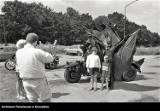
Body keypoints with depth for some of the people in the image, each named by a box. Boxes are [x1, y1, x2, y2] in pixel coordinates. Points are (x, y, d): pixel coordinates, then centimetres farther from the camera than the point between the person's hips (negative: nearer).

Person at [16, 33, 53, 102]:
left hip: (26, 82, 6)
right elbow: (50, 59, -9)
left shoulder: (18, 53, -5)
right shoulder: (37, 52, -22)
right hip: (39, 81, -5)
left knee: (32, 100, 19)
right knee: (45, 100, 13)